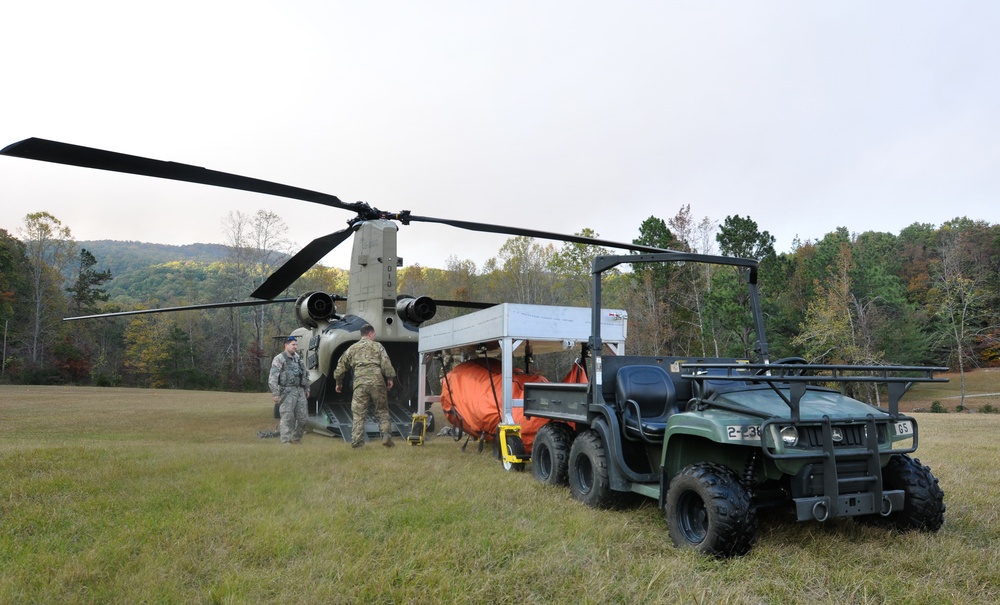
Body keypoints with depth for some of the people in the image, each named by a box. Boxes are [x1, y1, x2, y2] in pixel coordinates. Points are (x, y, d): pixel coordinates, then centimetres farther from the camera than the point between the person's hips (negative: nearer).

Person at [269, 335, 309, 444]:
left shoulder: (298, 358, 16)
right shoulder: (279, 359, -6)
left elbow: (305, 375, 25)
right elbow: (273, 378, -12)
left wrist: (306, 389, 22)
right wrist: (275, 394, -18)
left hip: (300, 391, 7)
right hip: (287, 392, -7)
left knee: (302, 418, 8)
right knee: (287, 418, -6)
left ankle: (296, 439, 24)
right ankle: (286, 442, 2)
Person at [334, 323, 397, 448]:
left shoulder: (352, 348, 18)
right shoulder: (377, 346, 9)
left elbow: (341, 366, 20)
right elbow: (386, 363, -4)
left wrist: (339, 383, 31)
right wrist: (390, 378, 4)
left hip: (360, 383, 1)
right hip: (377, 382, -1)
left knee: (358, 414, 6)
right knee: (382, 411, 9)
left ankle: (356, 441, 1)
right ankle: (386, 435, -5)